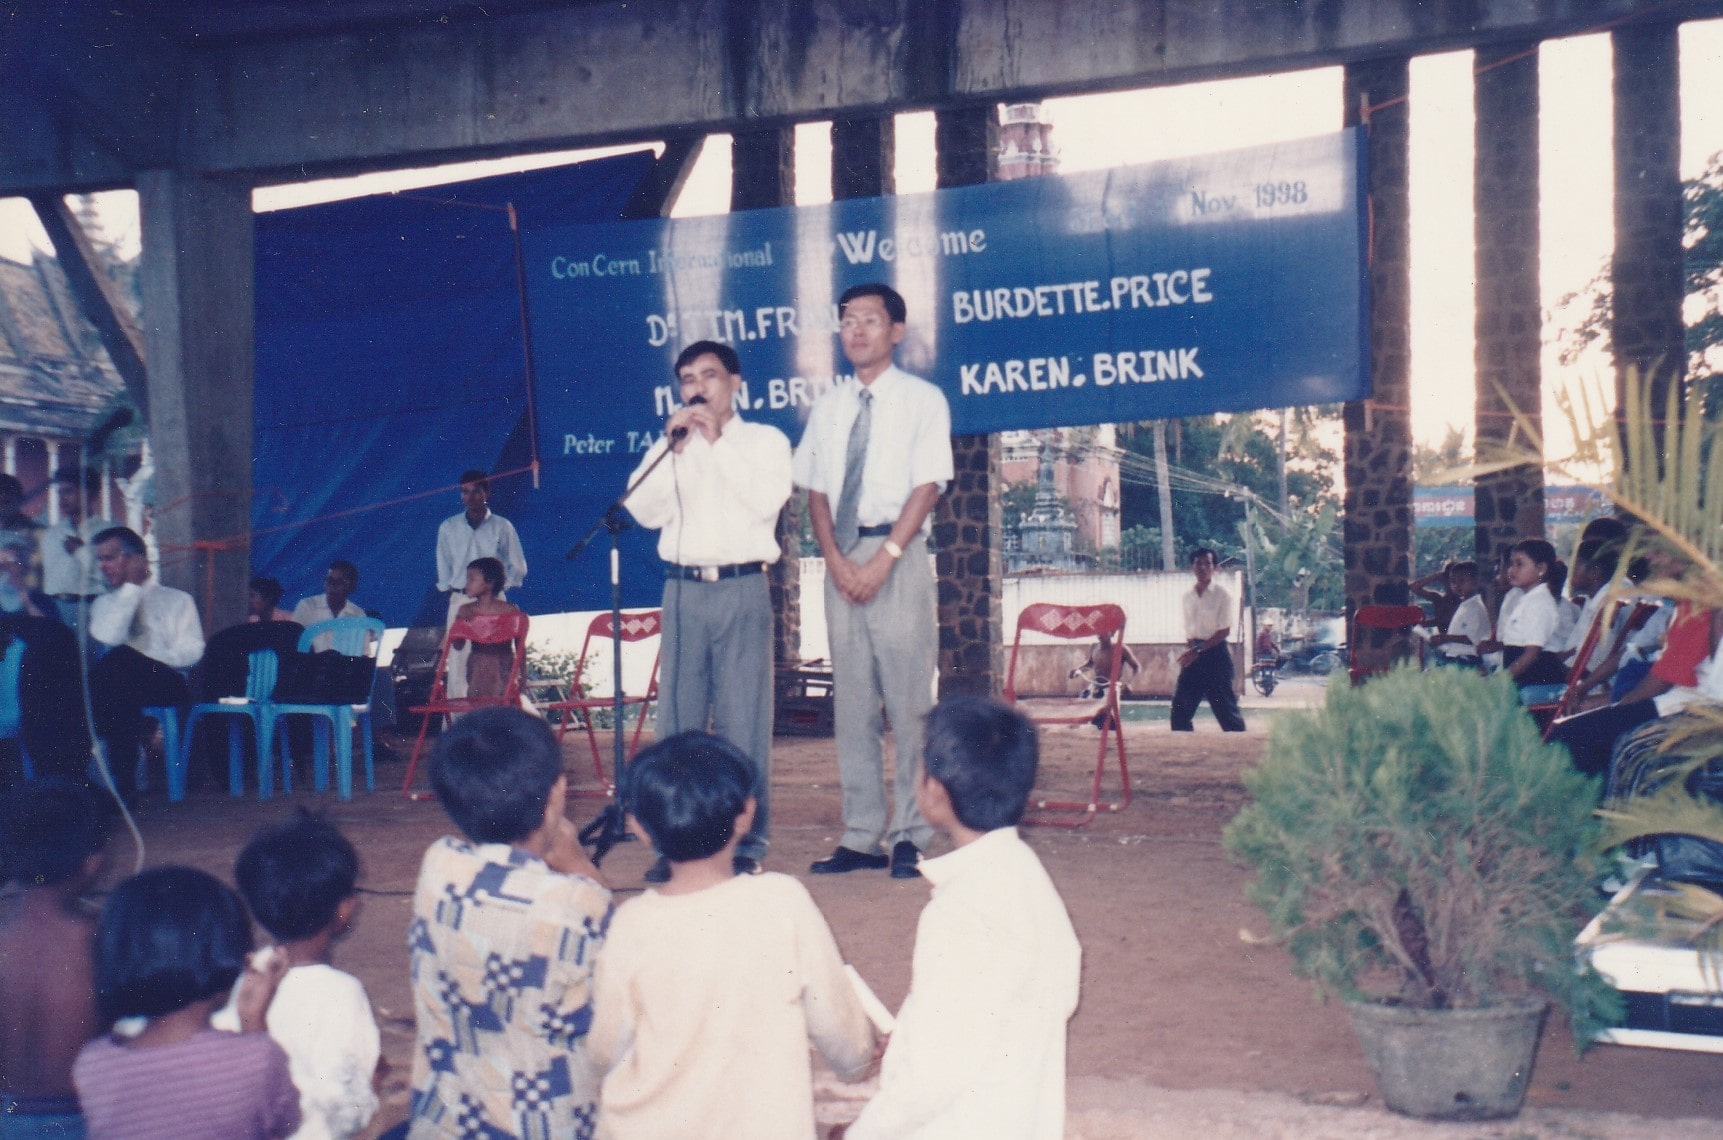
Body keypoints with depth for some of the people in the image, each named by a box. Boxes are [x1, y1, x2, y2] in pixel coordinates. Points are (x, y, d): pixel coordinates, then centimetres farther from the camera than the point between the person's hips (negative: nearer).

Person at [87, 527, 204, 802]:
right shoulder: (103, 603, 25)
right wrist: (131, 587, 4)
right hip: (119, 685, 2)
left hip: (167, 685, -2)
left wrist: (145, 663, -12)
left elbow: (191, 651, 3)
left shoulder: (177, 600, 17)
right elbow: (109, 639, 2)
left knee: (121, 659, -36)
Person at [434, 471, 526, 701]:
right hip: (459, 601, 1)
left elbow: (518, 568, 7)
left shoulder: (502, 527, 4)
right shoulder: (448, 527, 9)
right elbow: (444, 569, 14)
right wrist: (451, 591, 4)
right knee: (458, 661, -4)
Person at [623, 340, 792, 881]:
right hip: (683, 590, 3)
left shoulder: (765, 440, 10)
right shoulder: (670, 446, 18)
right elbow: (646, 511, 4)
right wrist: (674, 448, -4)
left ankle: (747, 842, 3)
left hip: (743, 589, -3)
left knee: (744, 719, -4)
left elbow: (766, 501, -8)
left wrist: (718, 441, -7)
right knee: (677, 718, 0)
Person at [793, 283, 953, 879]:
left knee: (908, 700, -5)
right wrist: (837, 559, -5)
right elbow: (815, 492, 11)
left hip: (898, 552, -4)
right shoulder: (827, 408, 15)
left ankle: (910, 836, 0)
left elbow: (926, 487, -6)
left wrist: (883, 560, -15)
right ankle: (861, 836, 9)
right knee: (852, 702, 5)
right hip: (841, 557, 5)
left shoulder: (922, 400, 2)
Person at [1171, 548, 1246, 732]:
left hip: (1215, 653, -5)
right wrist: (1190, 649, -3)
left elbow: (1224, 631, -10)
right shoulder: (1188, 597, 10)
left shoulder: (1221, 595, -6)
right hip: (1193, 654, 6)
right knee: (1180, 703, 2)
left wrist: (1198, 650, -15)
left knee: (1224, 704, -3)